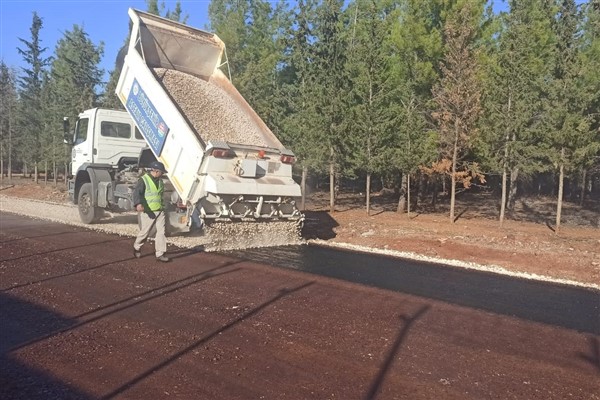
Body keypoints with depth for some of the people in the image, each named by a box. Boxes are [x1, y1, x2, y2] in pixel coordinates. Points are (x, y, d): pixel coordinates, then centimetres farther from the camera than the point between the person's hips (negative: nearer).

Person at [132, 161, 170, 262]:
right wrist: (138, 204, -42)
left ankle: (160, 254, 4)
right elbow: (137, 193, -24)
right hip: (148, 212, -6)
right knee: (144, 232, 4)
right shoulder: (143, 180, -11)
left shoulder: (160, 181, 13)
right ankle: (136, 248, 31)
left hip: (160, 211, 6)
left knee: (161, 232, -1)